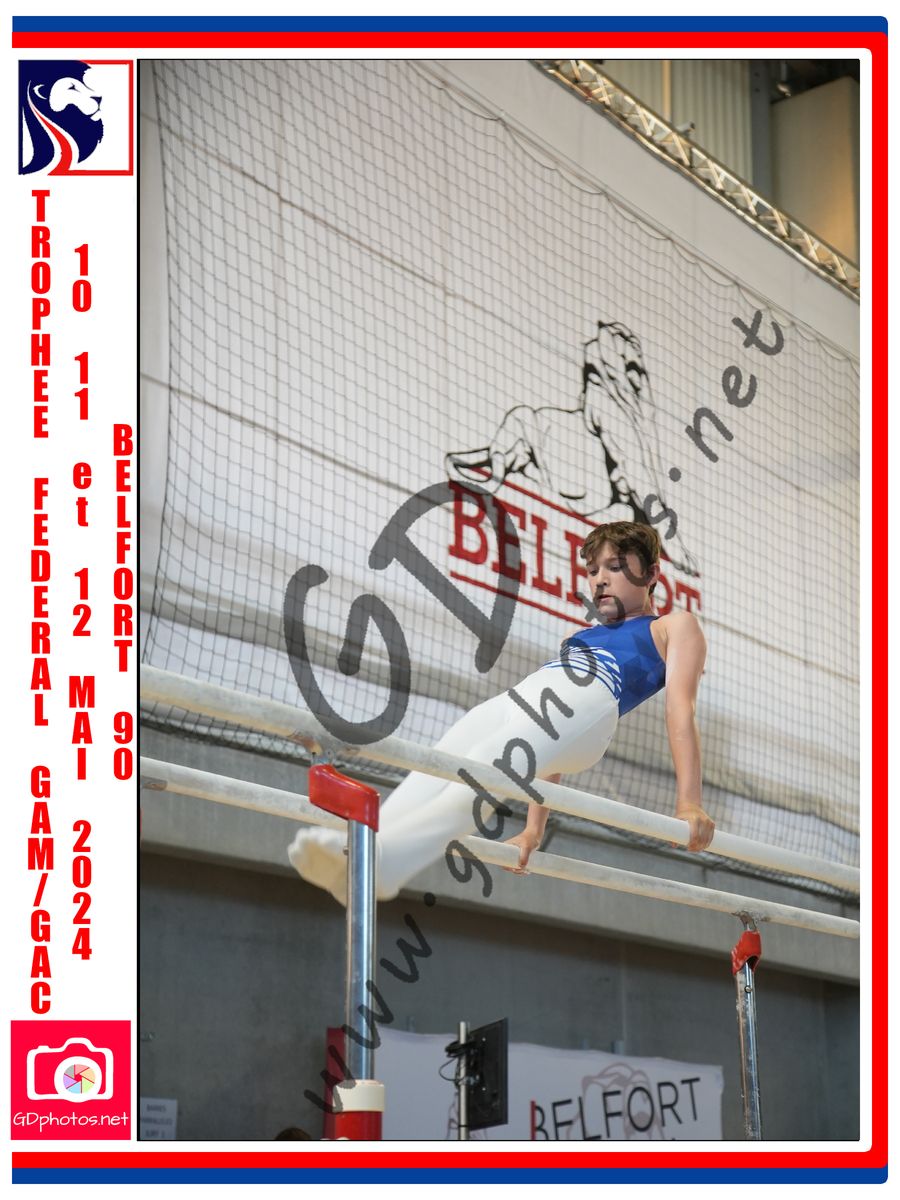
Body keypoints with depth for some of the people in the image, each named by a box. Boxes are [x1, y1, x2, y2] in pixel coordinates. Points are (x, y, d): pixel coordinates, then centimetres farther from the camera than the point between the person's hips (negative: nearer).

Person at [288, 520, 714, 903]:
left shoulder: (674, 627, 26)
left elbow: (680, 709, 8)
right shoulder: (582, 638, 42)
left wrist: (689, 803, -6)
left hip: (584, 699, -7)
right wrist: (534, 829, 25)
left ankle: (382, 858, -58)